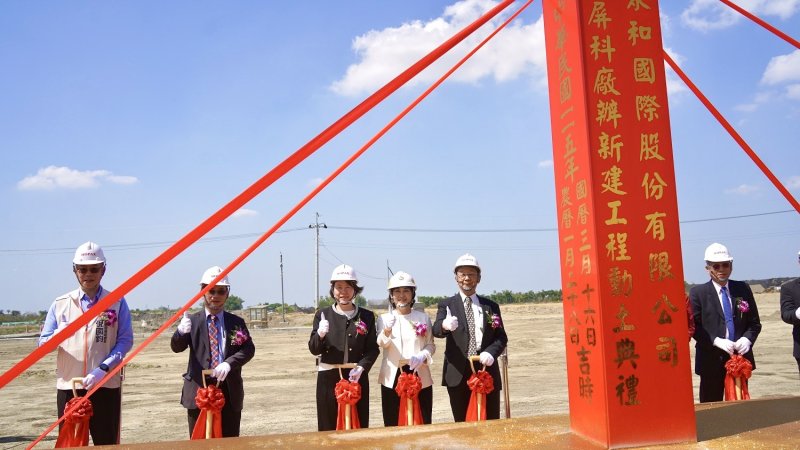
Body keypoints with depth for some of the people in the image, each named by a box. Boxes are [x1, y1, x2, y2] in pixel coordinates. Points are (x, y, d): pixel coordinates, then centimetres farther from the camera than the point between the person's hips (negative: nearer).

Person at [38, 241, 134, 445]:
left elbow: (125, 341, -2)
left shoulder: (117, 303, 3)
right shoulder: (60, 304, 7)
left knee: (107, 443, 5)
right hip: (68, 386, 1)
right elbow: (42, 344, 6)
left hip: (106, 385, -1)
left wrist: (103, 369, -16)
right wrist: (58, 335, -18)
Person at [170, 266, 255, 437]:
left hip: (229, 391, 1)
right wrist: (181, 332, -31)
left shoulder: (237, 322, 6)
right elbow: (177, 347, -8)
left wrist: (229, 363, -22)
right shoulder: (192, 320, 2)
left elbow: (249, 349, -4)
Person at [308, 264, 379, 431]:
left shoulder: (367, 316, 4)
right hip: (329, 379, 0)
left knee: (359, 426, 4)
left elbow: (373, 349, 3)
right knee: (329, 427, 3)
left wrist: (361, 367, -14)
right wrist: (320, 335, -21)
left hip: (357, 378, 1)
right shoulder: (322, 315, 2)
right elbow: (314, 349, 0)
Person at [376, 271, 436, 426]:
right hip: (393, 378, -1)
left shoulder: (423, 317, 7)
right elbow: (381, 344, -13)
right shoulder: (384, 318, 2)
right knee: (392, 424, 4)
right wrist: (387, 331, -35)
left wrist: (423, 356, -13)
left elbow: (431, 345, 8)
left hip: (420, 377, 1)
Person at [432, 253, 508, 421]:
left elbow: (501, 337, 9)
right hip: (458, 375, -1)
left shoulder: (491, 306, 11)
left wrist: (491, 352, -13)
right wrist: (445, 325, -38)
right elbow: (436, 330, -13)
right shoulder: (446, 305, 4)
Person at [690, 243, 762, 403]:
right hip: (711, 360, -3)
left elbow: (755, 322, 10)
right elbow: (694, 327, -6)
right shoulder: (697, 293, -2)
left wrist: (747, 338, -9)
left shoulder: (743, 289, 8)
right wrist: (716, 341, -19)